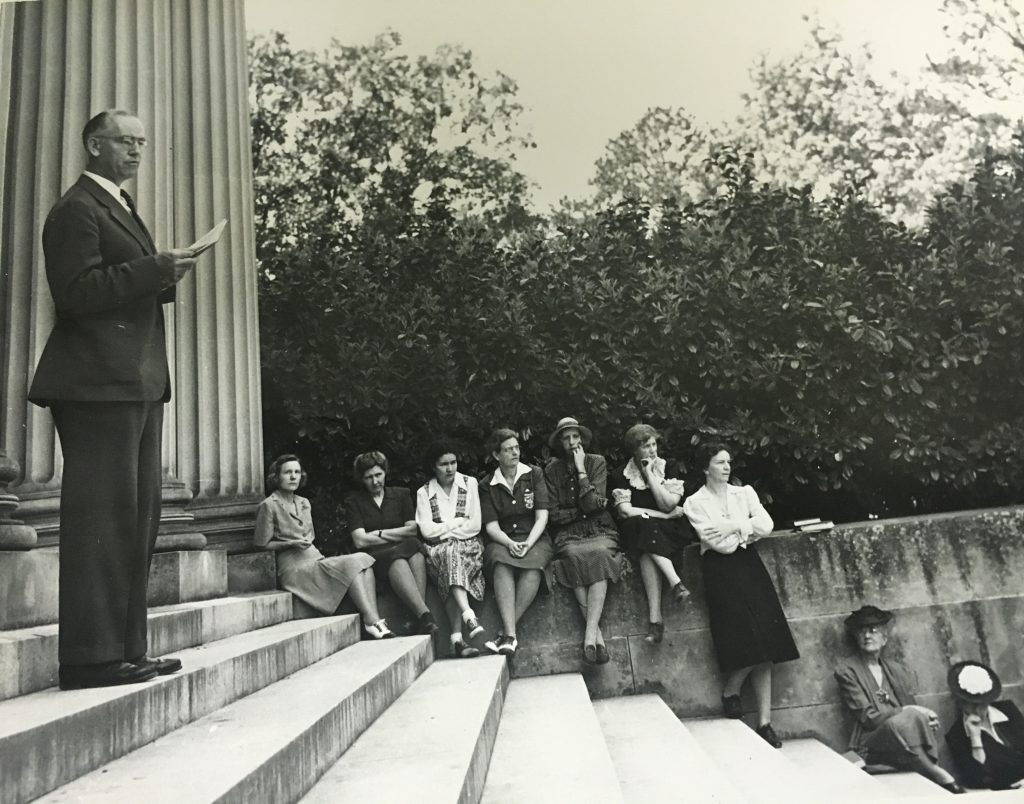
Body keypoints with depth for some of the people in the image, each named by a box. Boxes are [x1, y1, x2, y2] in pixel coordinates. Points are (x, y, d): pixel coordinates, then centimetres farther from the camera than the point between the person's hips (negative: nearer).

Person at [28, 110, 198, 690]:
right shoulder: (78, 209, -4)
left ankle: (126, 648, 18)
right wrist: (158, 267, -18)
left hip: (138, 382, 10)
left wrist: (164, 278, 9)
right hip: (100, 382, -10)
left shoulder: (120, 207, 25)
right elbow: (78, 292, -15)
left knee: (138, 518, 10)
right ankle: (91, 656, 0)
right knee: (101, 517, -8)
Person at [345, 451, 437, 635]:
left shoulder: (401, 494, 19)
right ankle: (424, 614, -50)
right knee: (397, 558, -37)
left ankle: (420, 618, -46)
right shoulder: (353, 501, 12)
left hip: (405, 551, 2)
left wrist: (380, 534, 2)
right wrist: (397, 536, 2)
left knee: (414, 545, -34)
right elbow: (360, 541, -1)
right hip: (374, 557, -2)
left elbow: (412, 530, 7)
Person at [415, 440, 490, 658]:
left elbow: (475, 526, -1)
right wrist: (459, 521, -4)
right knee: (449, 553, -35)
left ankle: (457, 637, -40)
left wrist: (443, 531, -3)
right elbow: (427, 531, -4)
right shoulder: (424, 493, 8)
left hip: (468, 546, 0)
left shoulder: (470, 483, 7)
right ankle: (469, 616, -49)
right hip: (438, 550, 0)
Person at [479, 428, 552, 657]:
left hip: (535, 539, 0)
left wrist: (528, 543, -17)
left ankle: (505, 633, -34)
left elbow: (542, 517, 0)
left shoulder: (534, 475, 8)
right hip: (503, 541, 0)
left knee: (533, 566, -35)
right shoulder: (487, 487, 9)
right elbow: (491, 526, 0)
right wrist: (509, 543, -20)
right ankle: (511, 635, -41)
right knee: (502, 565, -35)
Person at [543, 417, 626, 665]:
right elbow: (554, 514, 3)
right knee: (575, 555, -35)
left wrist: (581, 469, -8)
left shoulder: (597, 463, 6)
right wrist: (582, 509, -5)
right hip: (568, 534, 0)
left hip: (600, 531, 0)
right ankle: (597, 633, -32)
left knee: (599, 553, -35)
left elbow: (592, 504, -8)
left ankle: (590, 633, -38)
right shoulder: (552, 470, 9)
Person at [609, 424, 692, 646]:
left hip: (671, 530, 0)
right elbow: (625, 510, -10)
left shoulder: (668, 468, 6)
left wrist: (650, 475, -10)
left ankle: (655, 616, -38)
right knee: (645, 526, -35)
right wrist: (664, 515, -8)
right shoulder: (621, 475, 2)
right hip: (636, 530, 0)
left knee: (648, 550, -32)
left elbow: (668, 504, -7)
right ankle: (675, 582, -40)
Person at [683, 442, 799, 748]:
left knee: (763, 647, -2)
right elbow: (716, 540, -9)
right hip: (721, 571, -4)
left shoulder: (744, 492, 14)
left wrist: (735, 527, -10)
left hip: (750, 565, 4)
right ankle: (730, 692, 13)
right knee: (749, 642, -13)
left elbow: (767, 524, 1)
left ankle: (764, 722, 4)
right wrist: (748, 529, -3)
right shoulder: (694, 502, 2)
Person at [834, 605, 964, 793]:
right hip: (870, 747, -4)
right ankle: (942, 778, -24)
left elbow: (911, 706, 9)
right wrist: (907, 711, -16)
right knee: (901, 721, -33)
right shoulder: (846, 672, -2)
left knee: (918, 717, -26)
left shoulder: (895, 670, 16)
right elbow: (868, 718, -10)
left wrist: (925, 716, -14)